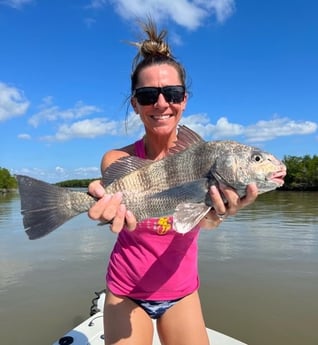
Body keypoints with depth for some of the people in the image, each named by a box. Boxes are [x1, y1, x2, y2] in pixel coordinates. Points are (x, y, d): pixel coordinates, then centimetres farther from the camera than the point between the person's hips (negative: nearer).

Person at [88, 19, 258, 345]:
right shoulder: (118, 159, -15)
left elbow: (199, 219, -29)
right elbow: (122, 201, -32)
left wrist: (215, 213, -52)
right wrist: (111, 205, -55)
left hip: (181, 294, 1)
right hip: (126, 292, 0)